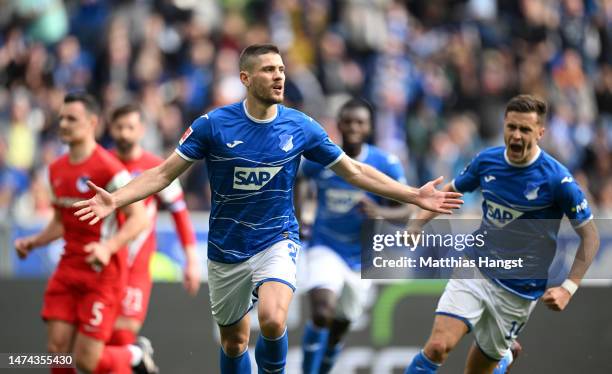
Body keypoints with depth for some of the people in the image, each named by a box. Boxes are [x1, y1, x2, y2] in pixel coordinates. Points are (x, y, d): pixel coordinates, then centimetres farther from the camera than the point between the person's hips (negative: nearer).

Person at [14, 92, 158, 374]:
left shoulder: (108, 168, -13)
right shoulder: (57, 169, 11)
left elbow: (139, 219, -16)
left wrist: (109, 247, -30)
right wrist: (33, 242, 7)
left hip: (102, 274, -7)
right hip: (68, 271, 7)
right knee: (57, 348, -5)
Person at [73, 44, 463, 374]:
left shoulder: (300, 126, -6)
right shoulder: (213, 124, -11)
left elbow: (354, 171, 4)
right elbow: (165, 173, -7)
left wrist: (415, 195, 0)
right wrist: (116, 199, -21)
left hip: (277, 242, -1)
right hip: (227, 250, 1)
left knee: (273, 322, -27)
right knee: (234, 342, 11)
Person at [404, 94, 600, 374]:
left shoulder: (557, 179, -14)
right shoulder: (487, 161, -2)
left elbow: (590, 236, -7)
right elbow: (451, 191, 17)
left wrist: (568, 288, -16)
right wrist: (418, 223, 1)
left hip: (519, 288, -2)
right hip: (475, 270, 2)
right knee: (437, 346, -19)